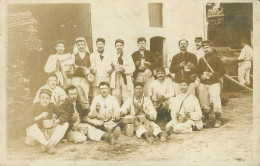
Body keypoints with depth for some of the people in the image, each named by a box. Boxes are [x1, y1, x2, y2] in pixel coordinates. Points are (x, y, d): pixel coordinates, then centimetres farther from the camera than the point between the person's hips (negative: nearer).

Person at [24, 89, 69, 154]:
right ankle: (46, 144, -30)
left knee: (65, 124, -16)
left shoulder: (52, 106, 0)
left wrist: (56, 121, -21)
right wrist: (40, 116, -28)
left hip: (51, 132, 2)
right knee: (30, 129, -31)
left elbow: (65, 115, -5)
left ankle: (51, 143, -29)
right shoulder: (35, 106, -6)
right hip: (39, 133, -2)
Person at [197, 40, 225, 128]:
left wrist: (212, 75, -14)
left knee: (216, 102, -10)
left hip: (214, 83, -4)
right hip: (203, 84, 4)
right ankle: (206, 120, 19)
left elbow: (222, 70, -3)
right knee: (204, 103, 6)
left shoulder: (216, 58, 2)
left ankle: (217, 120, 3)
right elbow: (199, 71, 18)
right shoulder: (201, 59, 16)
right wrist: (201, 76, -3)